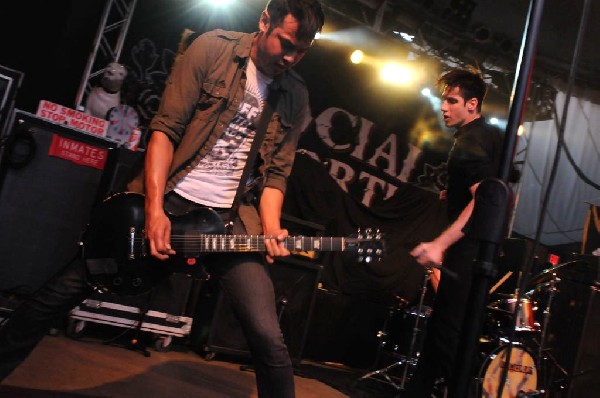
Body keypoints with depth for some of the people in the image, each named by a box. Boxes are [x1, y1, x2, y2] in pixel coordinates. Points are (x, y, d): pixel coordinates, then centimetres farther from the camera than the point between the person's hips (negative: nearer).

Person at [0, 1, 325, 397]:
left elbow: (277, 172, 8)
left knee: (269, 339, -12)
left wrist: (271, 230, -10)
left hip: (231, 219, 2)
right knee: (59, 293, 3)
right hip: (167, 199, -1)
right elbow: (166, 127, -8)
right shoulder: (212, 49, -3)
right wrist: (154, 209, -16)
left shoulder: (296, 97, 6)